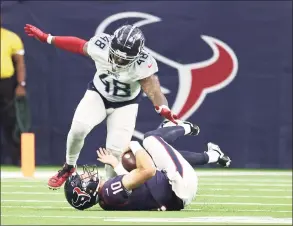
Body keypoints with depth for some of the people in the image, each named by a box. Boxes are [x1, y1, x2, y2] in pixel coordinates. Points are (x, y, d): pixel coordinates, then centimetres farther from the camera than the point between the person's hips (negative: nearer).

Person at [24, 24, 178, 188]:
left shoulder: (143, 64, -34)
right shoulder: (101, 46, -29)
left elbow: (153, 89, -42)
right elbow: (79, 45, -9)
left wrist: (163, 109, -64)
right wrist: (46, 38, -2)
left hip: (125, 104, -1)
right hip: (98, 94, 1)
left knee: (116, 150, -12)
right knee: (79, 128, -23)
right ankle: (69, 167, 4)